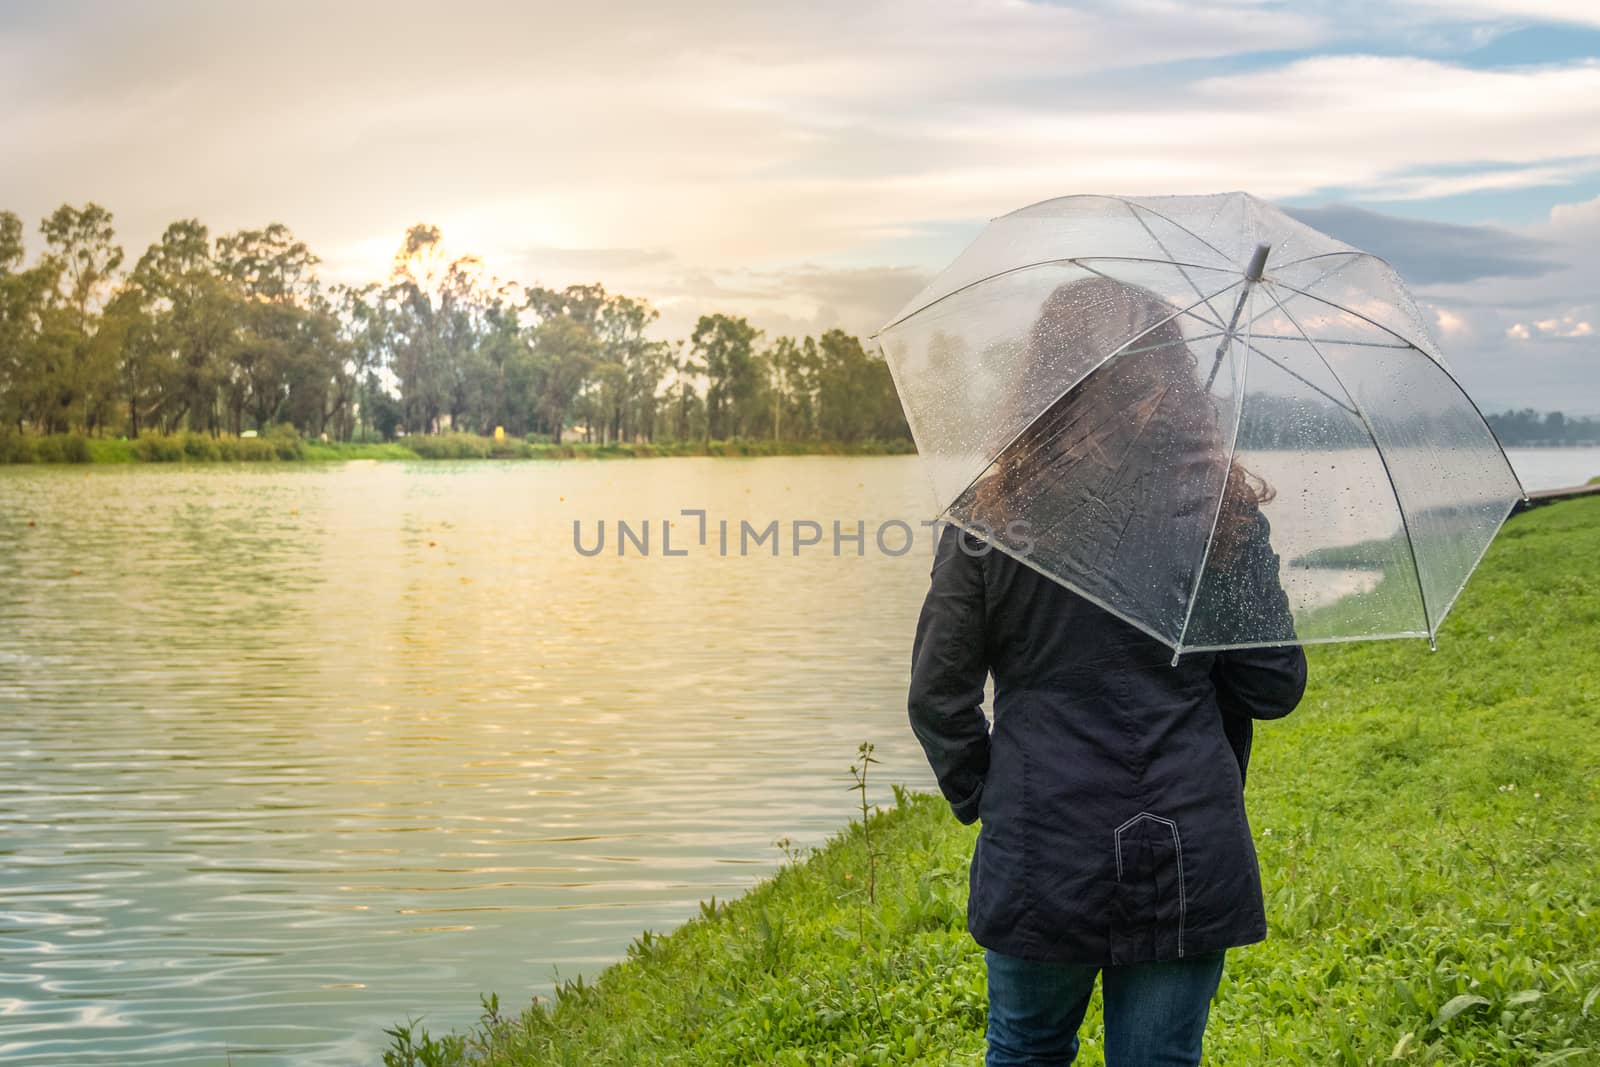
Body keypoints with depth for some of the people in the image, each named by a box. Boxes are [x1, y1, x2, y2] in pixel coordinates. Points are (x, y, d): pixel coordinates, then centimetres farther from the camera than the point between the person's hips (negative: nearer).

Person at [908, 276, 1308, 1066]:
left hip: (1039, 859, 0)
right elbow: (1275, 687, -2)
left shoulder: (988, 520, -7)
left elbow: (938, 695, -3)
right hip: (1188, 860, 0)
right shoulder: (1224, 511, -6)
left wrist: (980, 795, 12)